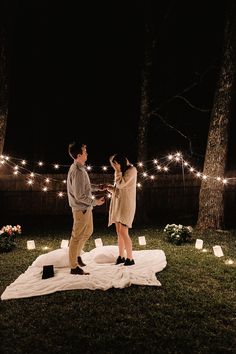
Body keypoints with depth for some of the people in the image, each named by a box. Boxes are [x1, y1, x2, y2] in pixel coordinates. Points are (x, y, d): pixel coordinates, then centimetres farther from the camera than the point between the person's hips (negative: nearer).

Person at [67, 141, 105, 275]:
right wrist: (95, 202, -15)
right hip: (81, 208, -10)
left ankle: (77, 254, 41)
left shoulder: (79, 168, 8)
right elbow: (79, 195, -25)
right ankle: (74, 267, 16)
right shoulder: (78, 171, -24)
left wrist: (98, 187, 7)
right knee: (77, 236, 2)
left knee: (88, 231, 24)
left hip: (86, 208, 10)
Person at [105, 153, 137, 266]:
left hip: (126, 205, -7)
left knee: (123, 232, -9)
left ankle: (130, 258, 2)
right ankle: (121, 256, 19)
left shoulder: (131, 170, -8)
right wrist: (108, 187, 1)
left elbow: (121, 184, -18)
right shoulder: (120, 172, 15)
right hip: (117, 204, 8)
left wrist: (118, 170, -11)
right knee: (119, 232, 9)